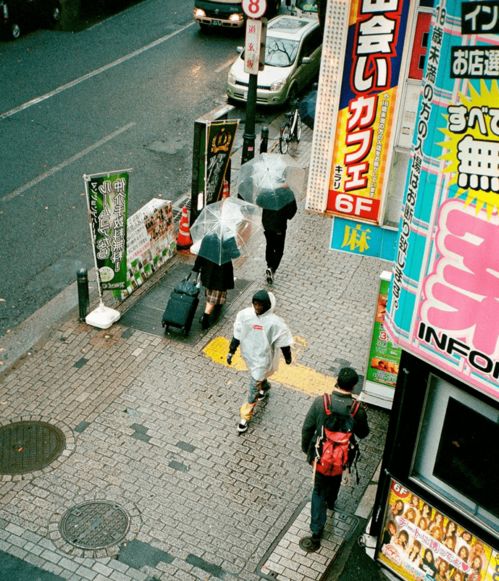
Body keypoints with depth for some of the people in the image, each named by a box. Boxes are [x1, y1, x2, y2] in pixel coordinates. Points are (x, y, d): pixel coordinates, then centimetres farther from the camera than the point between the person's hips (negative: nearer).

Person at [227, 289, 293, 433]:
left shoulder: (274, 322, -27)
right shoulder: (244, 315, -17)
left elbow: (283, 342, -13)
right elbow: (237, 335, -4)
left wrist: (287, 357, -1)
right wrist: (231, 351, 2)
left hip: (263, 358, -4)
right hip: (248, 354, 4)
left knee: (253, 387, 3)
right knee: (259, 377, 31)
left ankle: (245, 417, 18)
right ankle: (265, 387, 66)